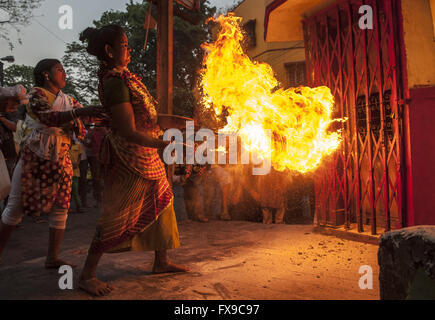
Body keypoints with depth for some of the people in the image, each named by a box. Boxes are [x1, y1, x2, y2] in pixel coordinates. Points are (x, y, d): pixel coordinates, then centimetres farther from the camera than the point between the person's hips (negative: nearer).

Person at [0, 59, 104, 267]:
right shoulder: (37, 94, -5)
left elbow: (88, 115, 6)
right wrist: (79, 112, -35)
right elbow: (47, 117, -23)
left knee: (60, 207, 1)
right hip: (34, 156, -5)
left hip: (60, 160, 5)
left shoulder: (68, 101, 13)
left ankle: (52, 258, 8)